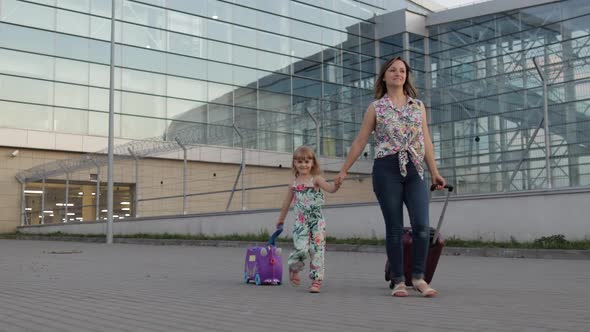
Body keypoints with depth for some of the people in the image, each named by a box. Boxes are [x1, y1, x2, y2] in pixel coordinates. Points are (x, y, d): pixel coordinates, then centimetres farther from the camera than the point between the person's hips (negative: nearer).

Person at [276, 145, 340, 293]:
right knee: (301, 249, -14)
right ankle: (294, 268, 17)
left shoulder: (316, 179, 0)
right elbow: (286, 203, 19)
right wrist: (280, 220, 28)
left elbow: (330, 188, -16)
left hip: (317, 222, -1)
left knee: (317, 250, -2)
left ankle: (316, 281, 7)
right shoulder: (293, 183, 8)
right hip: (300, 222, 1)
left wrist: (337, 184, -38)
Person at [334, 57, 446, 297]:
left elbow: (426, 141, 15)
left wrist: (434, 172, 11)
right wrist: (344, 170, 8)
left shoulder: (418, 106, 14)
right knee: (394, 228, -1)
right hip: (386, 169, -2)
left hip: (414, 170, 2)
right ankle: (398, 281, 9)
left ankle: (418, 277, 5)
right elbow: (360, 141, 9)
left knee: (422, 226, -10)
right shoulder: (376, 107, 7)